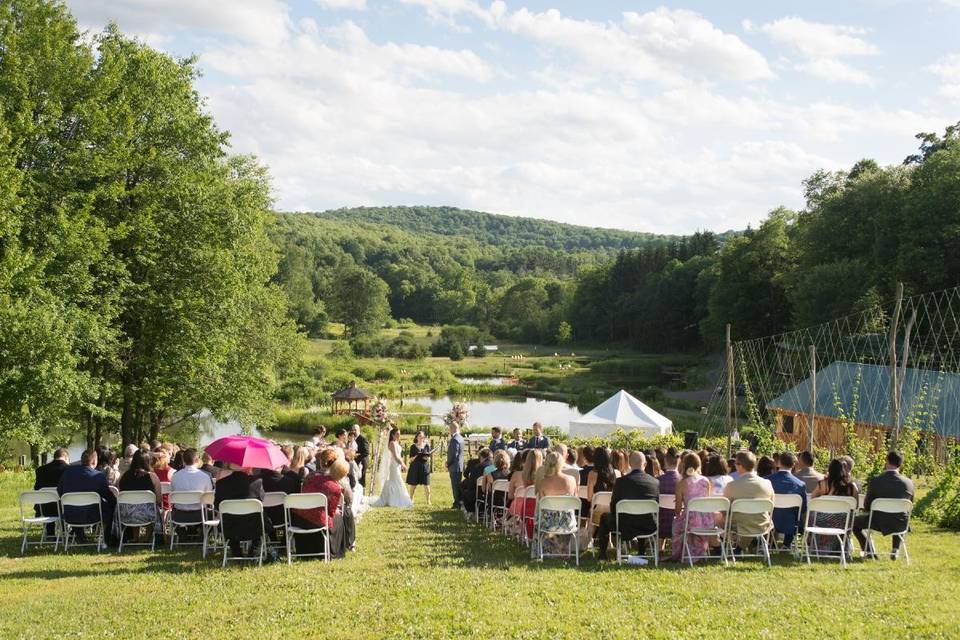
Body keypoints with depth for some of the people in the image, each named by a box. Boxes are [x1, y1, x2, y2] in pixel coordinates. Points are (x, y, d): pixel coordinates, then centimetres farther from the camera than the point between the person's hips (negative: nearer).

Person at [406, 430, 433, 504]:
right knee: (413, 485, 2)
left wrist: (427, 458, -15)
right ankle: (411, 500, 12)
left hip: (424, 467, 1)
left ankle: (428, 500, 1)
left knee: (426, 485, -4)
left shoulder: (427, 446, 6)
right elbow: (411, 459, 3)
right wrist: (415, 457, -18)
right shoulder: (413, 446, 3)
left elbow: (429, 458, 7)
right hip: (415, 467, -1)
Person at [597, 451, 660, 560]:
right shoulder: (655, 482, -6)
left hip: (626, 527, -3)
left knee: (604, 517, 27)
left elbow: (613, 508, -3)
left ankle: (602, 553, 32)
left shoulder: (621, 481, -12)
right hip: (649, 528, 3)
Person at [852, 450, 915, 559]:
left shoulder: (875, 480, -14)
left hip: (880, 523, -2)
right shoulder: (908, 482, -9)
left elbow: (867, 506, -4)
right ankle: (895, 550, 28)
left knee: (855, 521, 24)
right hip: (900, 526, 3)